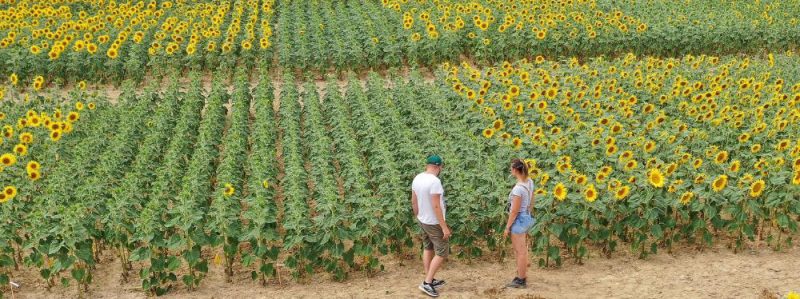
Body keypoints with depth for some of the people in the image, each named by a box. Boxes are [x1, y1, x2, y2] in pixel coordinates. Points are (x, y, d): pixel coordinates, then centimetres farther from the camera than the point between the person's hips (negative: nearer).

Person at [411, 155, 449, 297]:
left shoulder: (417, 178, -2)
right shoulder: (434, 181, -26)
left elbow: (413, 201, 8)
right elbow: (436, 206, -28)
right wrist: (444, 227, -23)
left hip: (423, 221, 8)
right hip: (434, 223, -8)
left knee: (428, 249, 19)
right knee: (442, 253, 2)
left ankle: (430, 280, 27)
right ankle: (427, 283, -1)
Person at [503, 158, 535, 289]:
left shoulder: (518, 188, -25)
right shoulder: (529, 182, 1)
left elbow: (514, 211, -21)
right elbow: (531, 202, 12)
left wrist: (507, 227, -13)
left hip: (518, 220, -9)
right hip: (527, 218, 9)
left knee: (521, 252, 1)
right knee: (519, 250, 20)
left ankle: (521, 281, 11)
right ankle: (522, 276, 29)